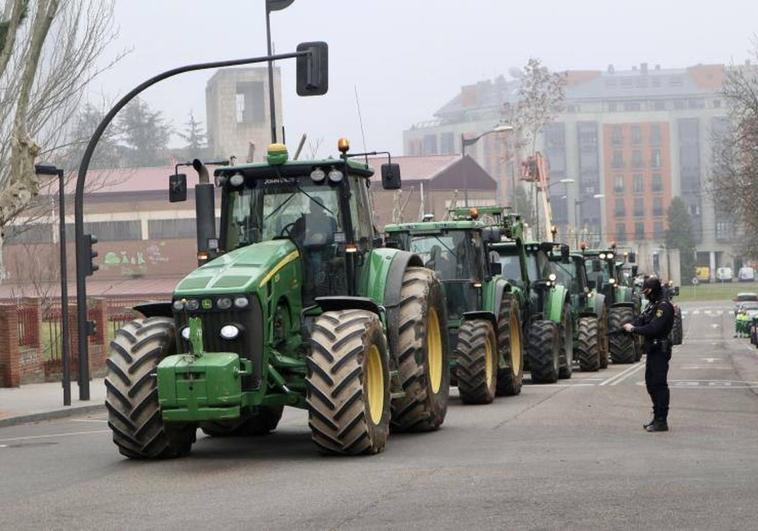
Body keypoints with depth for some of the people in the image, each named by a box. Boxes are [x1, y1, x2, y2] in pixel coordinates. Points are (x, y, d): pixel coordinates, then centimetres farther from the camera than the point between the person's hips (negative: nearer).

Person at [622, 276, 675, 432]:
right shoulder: (654, 304, 15)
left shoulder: (664, 306, -17)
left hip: (660, 350, -10)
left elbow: (653, 328, -24)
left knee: (659, 384, -8)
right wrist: (630, 325, -9)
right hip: (652, 349, 10)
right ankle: (657, 417, 23)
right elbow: (642, 319, 11)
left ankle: (661, 421, -5)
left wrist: (633, 329, -16)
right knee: (651, 383, 15)